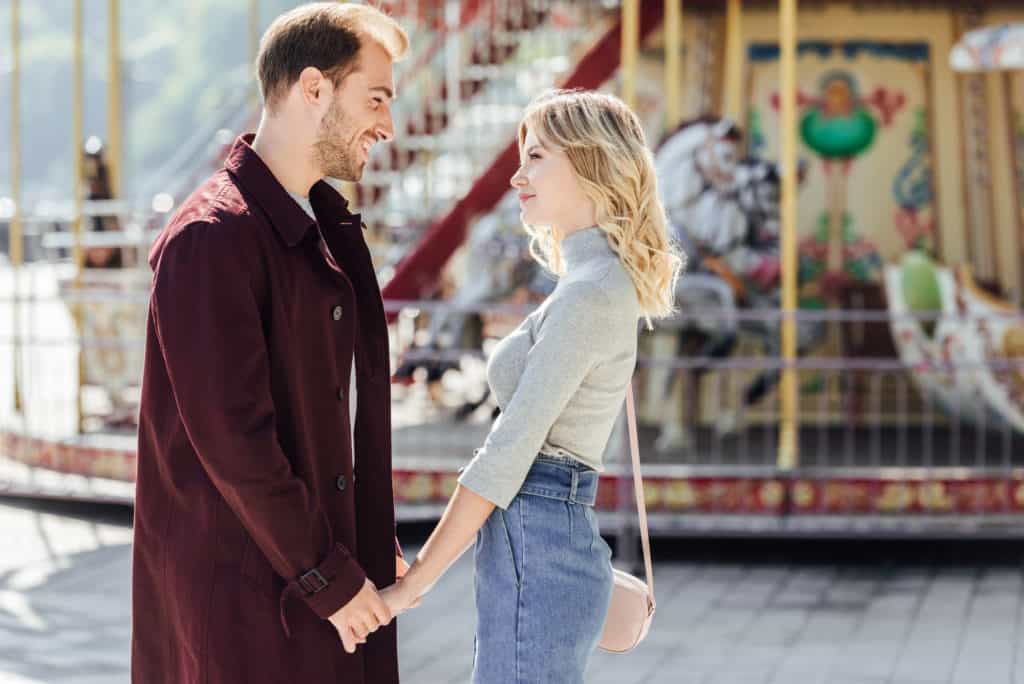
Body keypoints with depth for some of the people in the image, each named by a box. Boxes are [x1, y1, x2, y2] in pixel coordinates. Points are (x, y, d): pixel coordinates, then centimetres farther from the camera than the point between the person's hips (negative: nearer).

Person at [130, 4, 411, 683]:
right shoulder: (213, 238, -16)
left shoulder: (328, 231, 14)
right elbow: (231, 437, -20)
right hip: (241, 596, -8)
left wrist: (377, 547, 11)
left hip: (328, 568, 8)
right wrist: (326, 577, -16)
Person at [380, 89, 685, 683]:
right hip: (561, 540, 10)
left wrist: (412, 583, -15)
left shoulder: (589, 294, -14)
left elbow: (507, 453, -18)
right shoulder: (603, 285, 16)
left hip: (535, 554, -10)